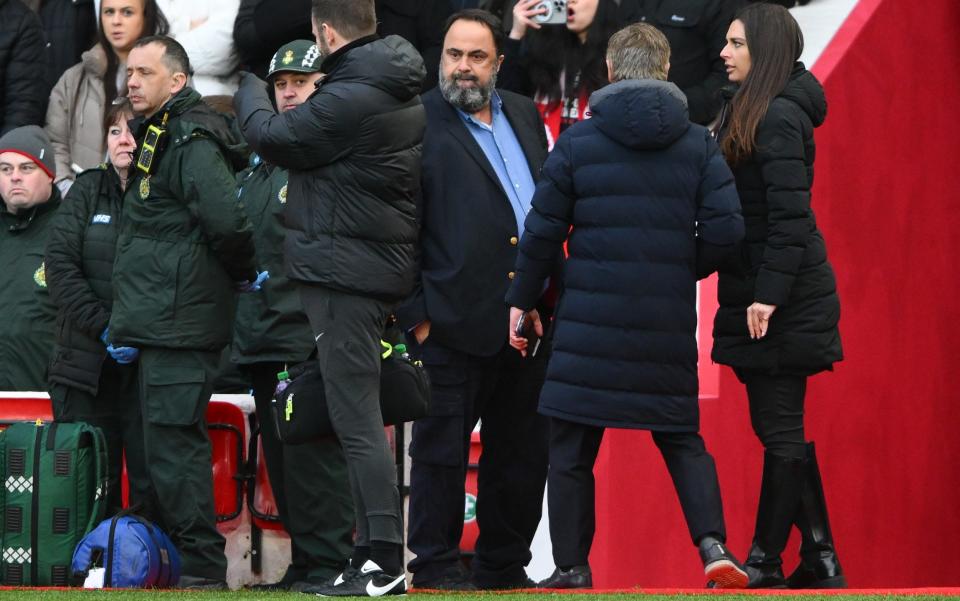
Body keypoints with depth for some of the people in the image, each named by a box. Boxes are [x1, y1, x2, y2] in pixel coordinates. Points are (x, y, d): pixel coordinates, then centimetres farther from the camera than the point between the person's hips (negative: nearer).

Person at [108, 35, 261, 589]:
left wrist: (243, 273, -11)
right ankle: (197, 561, 19)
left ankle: (203, 567, -7)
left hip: (178, 328, -10)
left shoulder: (191, 144, -14)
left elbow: (227, 220, -27)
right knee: (175, 444, 13)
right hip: (161, 328, 10)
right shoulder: (160, 139, 19)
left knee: (173, 445, -10)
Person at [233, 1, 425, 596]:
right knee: (361, 417, 15)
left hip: (344, 273, -10)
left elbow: (273, 139, -7)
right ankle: (376, 552, 18)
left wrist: (251, 93, 11)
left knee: (357, 419, -8)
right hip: (386, 267, 10)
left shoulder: (348, 100, -19)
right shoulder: (408, 97, 11)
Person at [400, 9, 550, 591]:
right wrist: (415, 313, -11)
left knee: (521, 451, 11)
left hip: (528, 318, 6)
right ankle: (436, 564, 8)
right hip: (455, 319, -6)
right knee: (442, 448, 0)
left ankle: (504, 561, 21)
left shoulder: (524, 114, 15)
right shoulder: (418, 122, -4)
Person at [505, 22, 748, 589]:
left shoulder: (578, 141, 0)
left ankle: (571, 568, 6)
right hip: (668, 324, 2)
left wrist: (522, 300, 10)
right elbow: (726, 227, -4)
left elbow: (543, 230, 0)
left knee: (572, 446, 6)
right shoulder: (698, 143, 3)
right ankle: (714, 546, -4)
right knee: (683, 438, 13)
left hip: (589, 319, -2)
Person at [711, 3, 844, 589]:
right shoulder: (749, 111, 15)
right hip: (760, 294, 10)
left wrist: (769, 294, -23)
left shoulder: (780, 117, -14)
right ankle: (821, 561, 15)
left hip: (782, 302, -10)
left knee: (779, 430, -3)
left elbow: (789, 215, -20)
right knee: (781, 429, 11)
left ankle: (764, 564, 2)